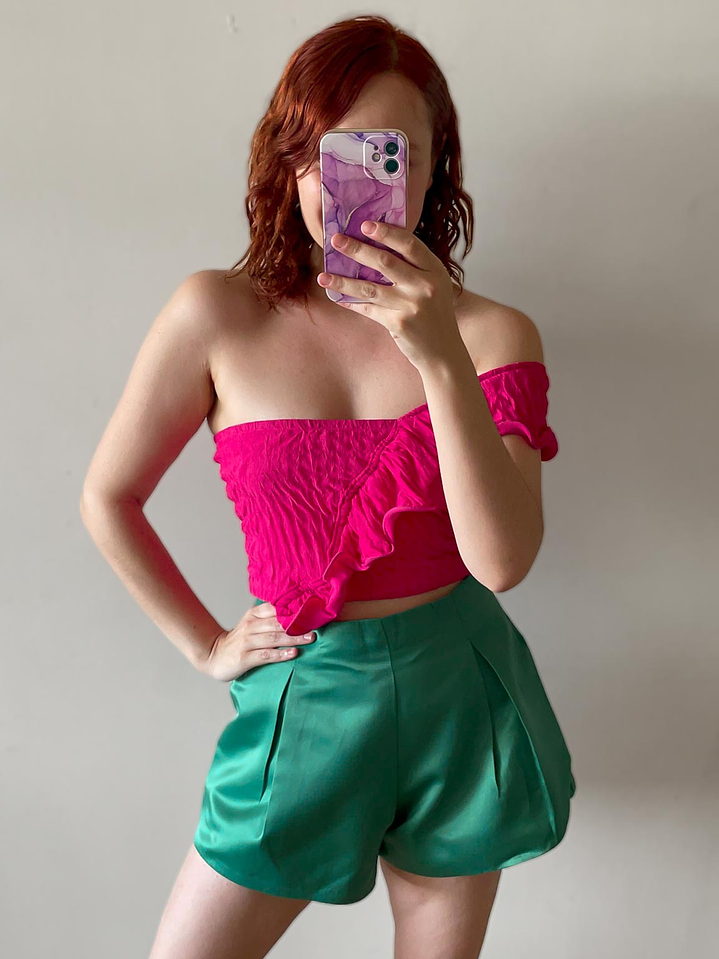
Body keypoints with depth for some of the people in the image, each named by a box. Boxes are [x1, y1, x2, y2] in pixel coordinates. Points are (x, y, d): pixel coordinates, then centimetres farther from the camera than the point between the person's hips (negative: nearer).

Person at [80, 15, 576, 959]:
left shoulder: (492, 333, -7)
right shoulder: (218, 316, -10)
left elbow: (503, 558, -20)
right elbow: (108, 498, 1)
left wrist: (440, 357, -30)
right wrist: (206, 646, 2)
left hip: (460, 693, 1)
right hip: (306, 698, 0)